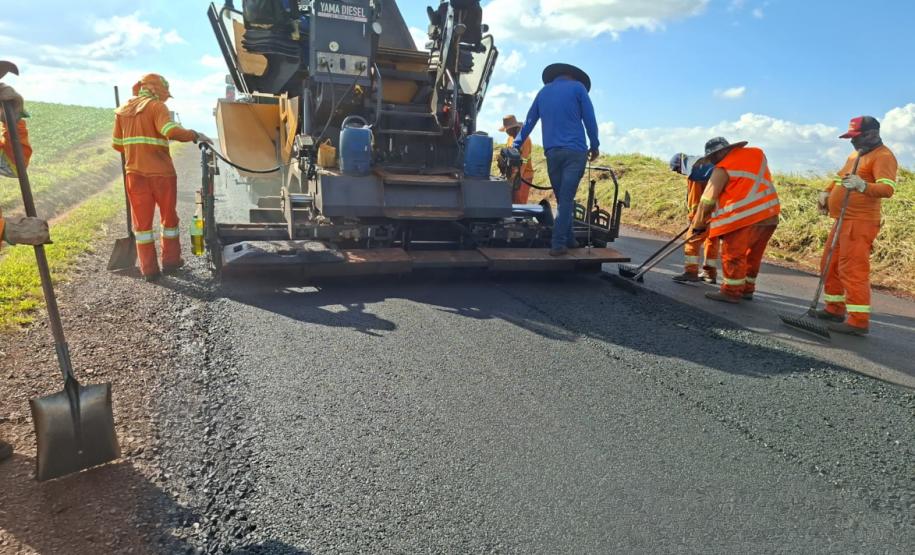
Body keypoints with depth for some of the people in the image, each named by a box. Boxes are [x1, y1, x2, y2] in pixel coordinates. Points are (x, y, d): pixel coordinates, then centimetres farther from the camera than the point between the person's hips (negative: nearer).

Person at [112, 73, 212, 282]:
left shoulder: (122, 111, 11)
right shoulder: (156, 106, -7)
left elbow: (117, 144, 15)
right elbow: (172, 131, -24)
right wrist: (195, 135, -12)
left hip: (135, 173, 4)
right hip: (161, 173, -4)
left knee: (142, 221, 9)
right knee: (169, 217, 13)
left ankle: (149, 269, 9)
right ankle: (170, 261, 22)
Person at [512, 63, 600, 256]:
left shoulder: (543, 92, 19)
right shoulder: (577, 87, 8)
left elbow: (528, 123, 20)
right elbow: (589, 119, 3)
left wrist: (515, 147, 23)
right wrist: (594, 146, 10)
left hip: (552, 152, 4)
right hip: (575, 151, -4)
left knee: (562, 198, 12)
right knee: (566, 199, -7)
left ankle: (568, 240, 15)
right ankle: (558, 244, -13)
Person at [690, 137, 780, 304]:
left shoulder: (723, 169, -6)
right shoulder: (758, 153, 14)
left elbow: (707, 199, -3)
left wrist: (698, 224, 6)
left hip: (745, 217, -8)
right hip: (770, 215, 8)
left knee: (733, 254, 2)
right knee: (752, 255, 17)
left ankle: (731, 292, 5)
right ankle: (747, 289, 27)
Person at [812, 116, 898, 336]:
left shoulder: (883, 156, -11)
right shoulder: (855, 155, 19)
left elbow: (888, 189, -24)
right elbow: (840, 178, 32)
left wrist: (862, 186, -41)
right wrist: (827, 193, 13)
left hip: (860, 222, -10)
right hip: (844, 221, 10)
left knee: (853, 270, -13)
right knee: (830, 265, 15)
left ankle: (858, 321, -11)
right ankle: (835, 309, 25)